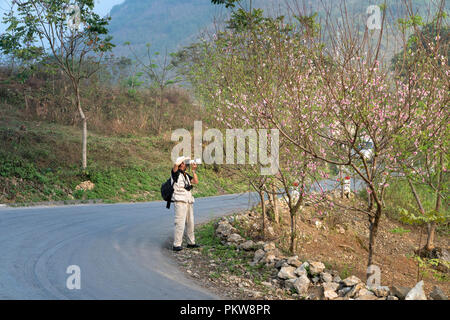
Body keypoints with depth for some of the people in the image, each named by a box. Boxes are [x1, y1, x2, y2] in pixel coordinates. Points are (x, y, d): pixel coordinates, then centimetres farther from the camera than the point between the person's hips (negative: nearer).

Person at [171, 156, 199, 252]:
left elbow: (196, 182, 9)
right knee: (180, 223, -13)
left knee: (190, 223, 12)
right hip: (180, 202, -8)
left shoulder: (187, 175, 18)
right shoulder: (176, 173, -3)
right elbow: (175, 165, -23)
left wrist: (193, 170, 6)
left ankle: (191, 242, 23)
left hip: (189, 202, 8)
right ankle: (177, 245, -12)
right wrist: (184, 159, -9)